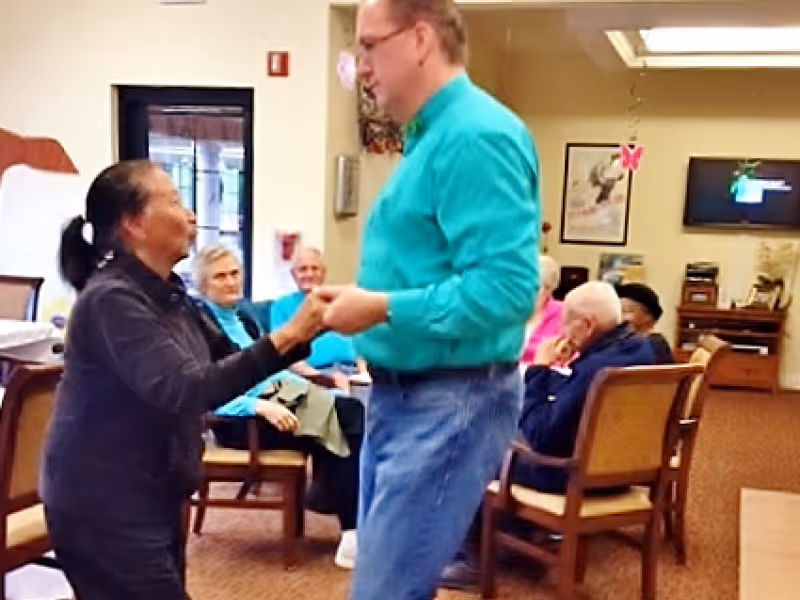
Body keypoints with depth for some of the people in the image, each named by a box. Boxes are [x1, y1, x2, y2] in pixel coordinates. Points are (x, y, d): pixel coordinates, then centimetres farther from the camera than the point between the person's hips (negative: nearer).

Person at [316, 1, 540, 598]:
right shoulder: (431, 137, 13)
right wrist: (364, 299, 7)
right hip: (403, 394, 10)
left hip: (451, 401, -10)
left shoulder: (477, 136, -18)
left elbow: (506, 289, -27)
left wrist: (382, 309, -20)